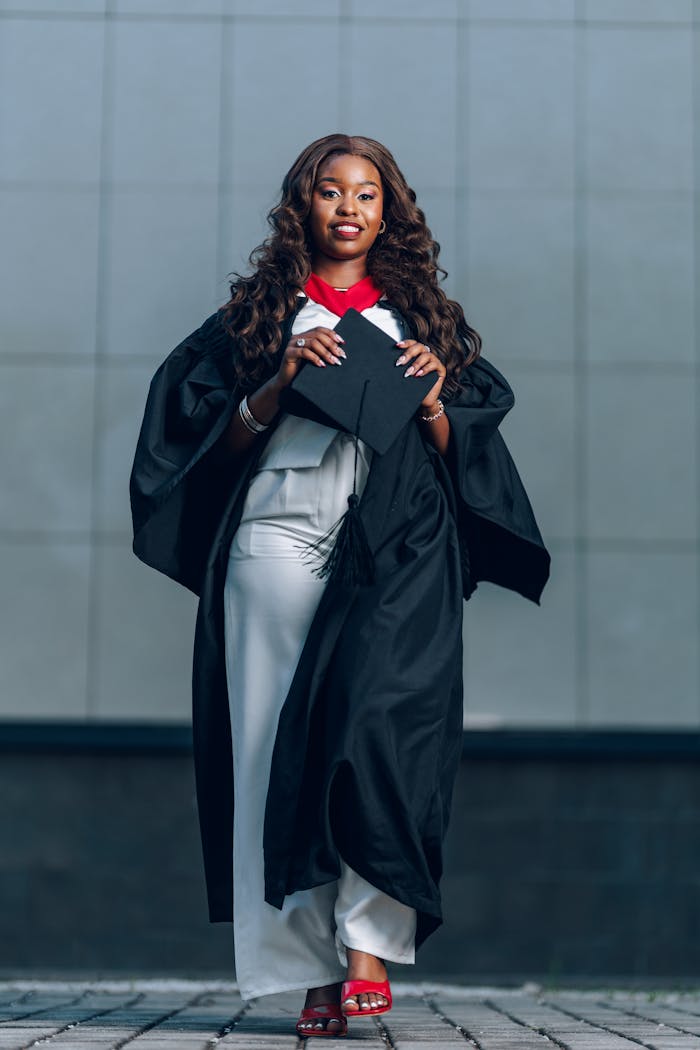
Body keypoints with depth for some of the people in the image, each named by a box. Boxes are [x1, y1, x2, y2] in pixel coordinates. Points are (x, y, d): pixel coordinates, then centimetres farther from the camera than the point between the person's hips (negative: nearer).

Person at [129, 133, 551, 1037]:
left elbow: (460, 453, 15)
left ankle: (369, 939, -17)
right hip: (279, 539, 1)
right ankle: (313, 969, -2)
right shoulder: (260, 313, 16)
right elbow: (220, 442, 8)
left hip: (395, 553, 0)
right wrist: (281, 381, -7)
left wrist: (431, 400, -4)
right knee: (281, 747, -6)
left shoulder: (421, 318, 18)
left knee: (377, 719, -21)